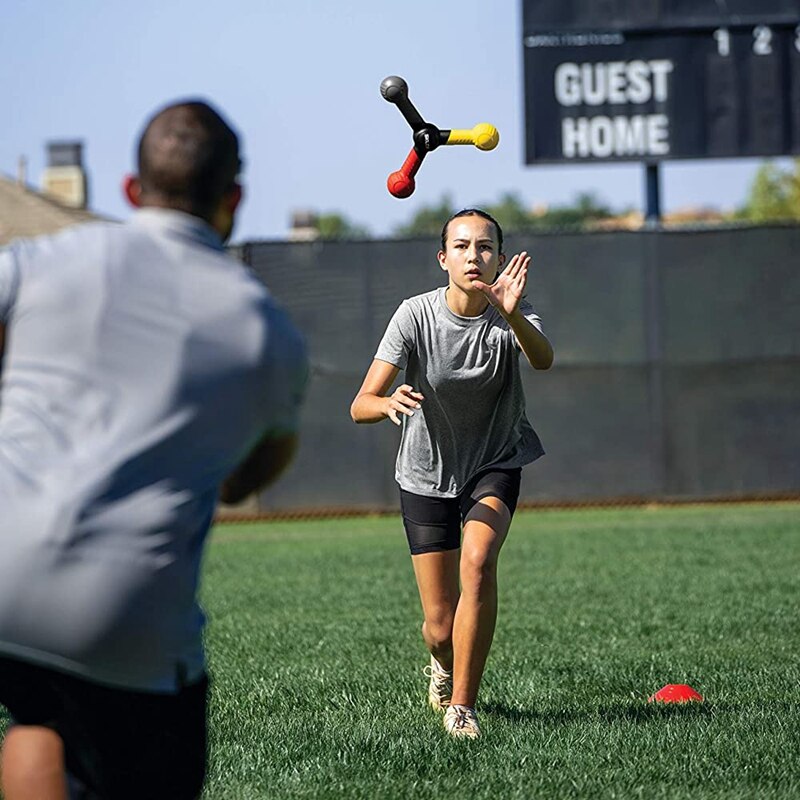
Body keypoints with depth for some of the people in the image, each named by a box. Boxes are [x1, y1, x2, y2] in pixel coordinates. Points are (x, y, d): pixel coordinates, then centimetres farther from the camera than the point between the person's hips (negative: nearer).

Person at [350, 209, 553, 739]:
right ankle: (443, 665, 39)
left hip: (495, 466, 0)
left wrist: (512, 316, -61)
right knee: (440, 627, 0)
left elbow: (543, 359, -41)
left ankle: (462, 705, -18)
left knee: (478, 560, -30)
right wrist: (389, 403, -47)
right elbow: (360, 406, -24)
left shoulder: (512, 315, -17)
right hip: (428, 473, 0)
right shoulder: (416, 316, -19)